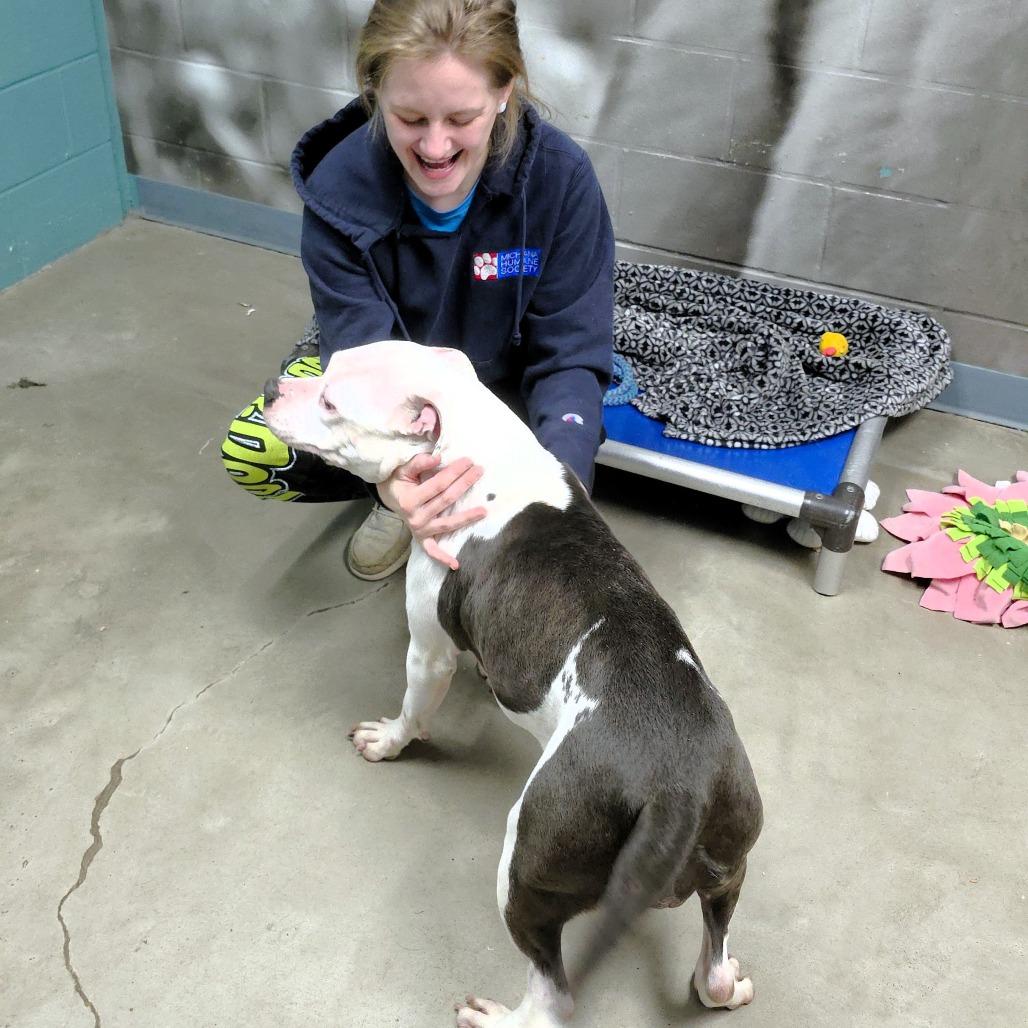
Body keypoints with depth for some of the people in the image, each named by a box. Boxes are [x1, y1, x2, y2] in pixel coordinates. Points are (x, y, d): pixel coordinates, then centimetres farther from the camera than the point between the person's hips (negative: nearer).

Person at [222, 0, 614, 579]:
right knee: (250, 451, -22)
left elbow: (571, 354, -25)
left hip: (505, 371, 0)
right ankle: (402, 496, 3)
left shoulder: (561, 177, -29)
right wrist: (394, 472, -54)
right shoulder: (339, 187, -28)